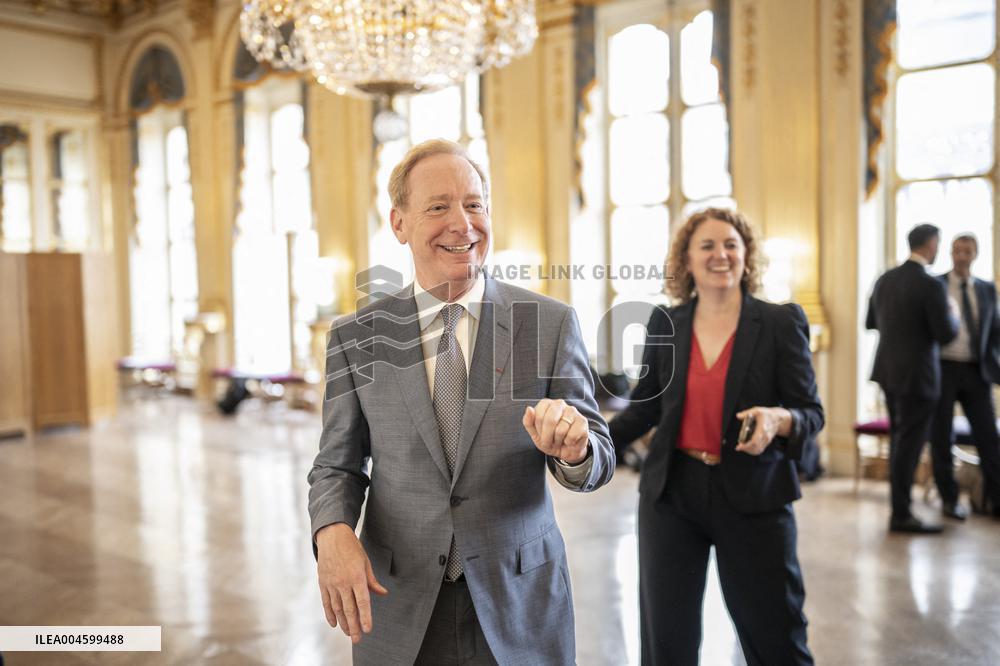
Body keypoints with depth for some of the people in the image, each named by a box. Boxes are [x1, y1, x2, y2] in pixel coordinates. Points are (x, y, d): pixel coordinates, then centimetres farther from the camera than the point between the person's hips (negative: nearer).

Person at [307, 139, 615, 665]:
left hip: (519, 608, 0)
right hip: (398, 615, 1)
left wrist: (574, 447, -27)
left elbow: (599, 461, -4)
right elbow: (337, 464, 3)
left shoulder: (551, 323, -6)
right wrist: (333, 532, -18)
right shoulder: (356, 337, -3)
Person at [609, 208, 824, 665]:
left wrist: (778, 419, -27)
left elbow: (811, 411, -5)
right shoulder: (664, 323, 2)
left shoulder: (781, 322, -5)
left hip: (753, 497, -2)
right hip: (671, 492, 3)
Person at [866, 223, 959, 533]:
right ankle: (901, 515, 9)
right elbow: (946, 334, -16)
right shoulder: (931, 285, -17)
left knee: (898, 440, 19)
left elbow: (870, 322, 13)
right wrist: (951, 315, 3)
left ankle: (899, 504, 31)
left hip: (889, 371, 7)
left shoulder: (885, 279, 5)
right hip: (917, 375, -7)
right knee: (909, 444, 1)